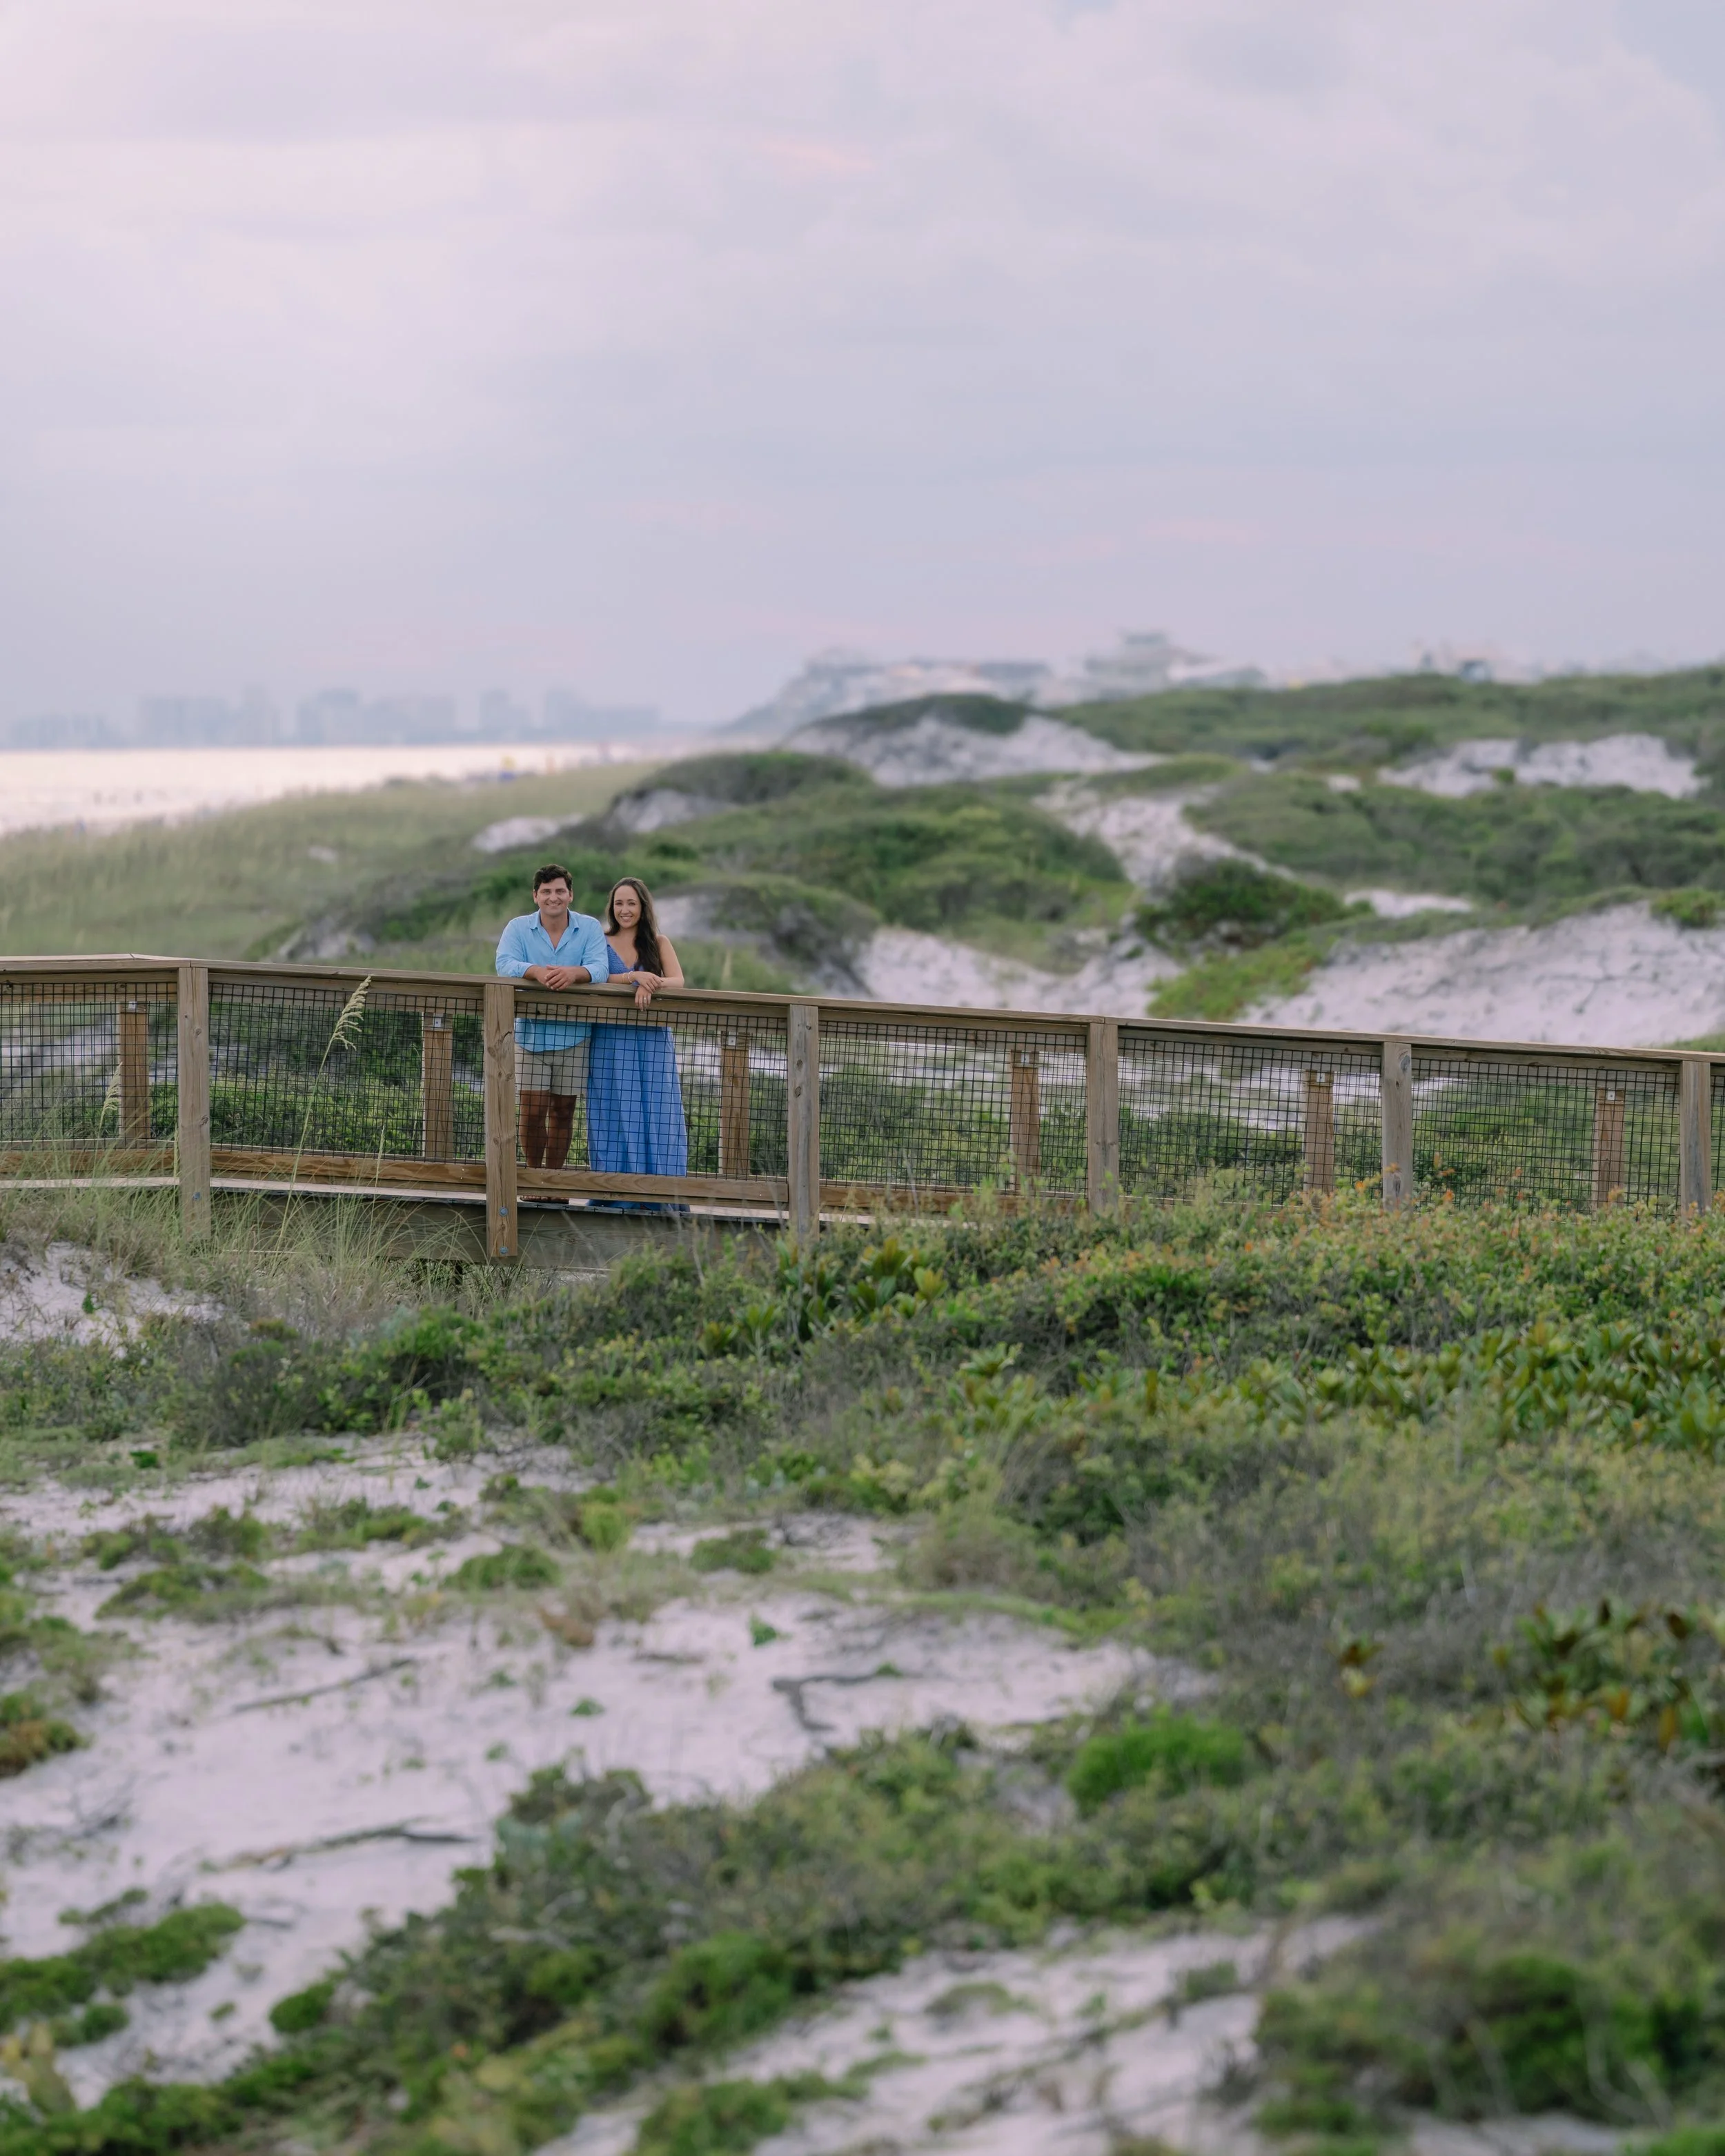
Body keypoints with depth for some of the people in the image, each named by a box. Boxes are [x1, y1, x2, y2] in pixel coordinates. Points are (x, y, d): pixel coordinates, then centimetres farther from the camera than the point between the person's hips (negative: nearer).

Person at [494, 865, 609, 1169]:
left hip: (573, 1035, 1)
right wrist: (536, 972, -35)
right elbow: (505, 964, -14)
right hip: (530, 1033, -1)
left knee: (563, 1111, 9)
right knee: (533, 1111, -6)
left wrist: (573, 973, -35)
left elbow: (599, 968, -12)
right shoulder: (518, 928, 1)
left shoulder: (590, 928, 2)